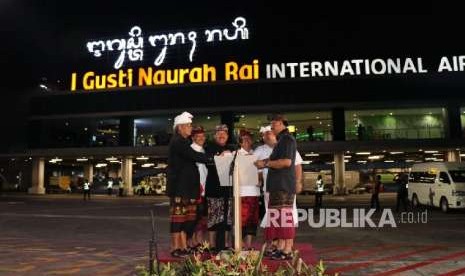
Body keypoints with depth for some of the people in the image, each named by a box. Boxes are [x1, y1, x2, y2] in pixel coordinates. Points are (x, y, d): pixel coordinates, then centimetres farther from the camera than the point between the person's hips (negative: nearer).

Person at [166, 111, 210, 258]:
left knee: (188, 216, 8)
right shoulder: (177, 142, -10)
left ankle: (183, 247, 13)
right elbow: (194, 156, -19)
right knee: (179, 216, -4)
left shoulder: (183, 142, 19)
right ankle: (176, 248, 2)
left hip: (187, 186, 9)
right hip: (179, 186, -9)